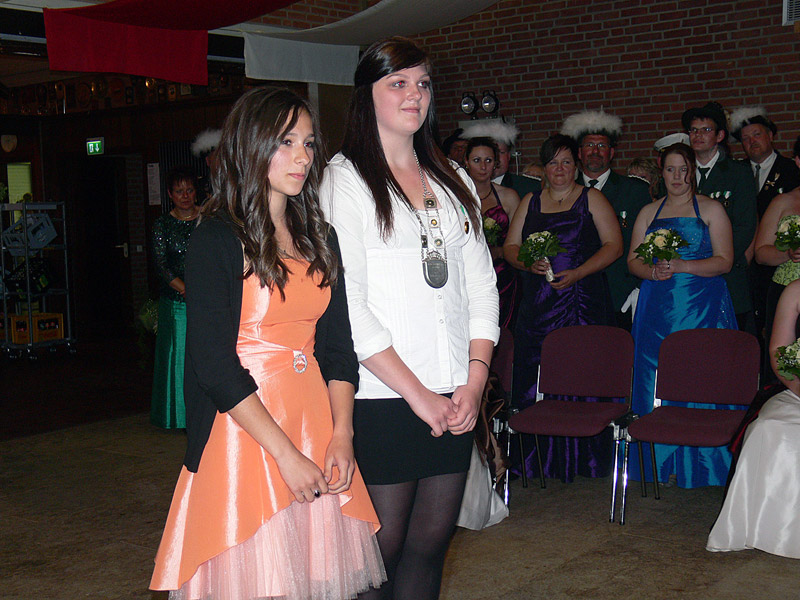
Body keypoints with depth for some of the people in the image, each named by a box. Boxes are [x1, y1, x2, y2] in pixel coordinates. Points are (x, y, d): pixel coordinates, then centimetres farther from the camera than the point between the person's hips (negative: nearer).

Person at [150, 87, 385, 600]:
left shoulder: (320, 238, 11)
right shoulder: (217, 241, -7)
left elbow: (337, 346, 11)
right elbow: (215, 365, -13)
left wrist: (342, 434, -3)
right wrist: (286, 454, -16)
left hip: (315, 418, 6)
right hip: (243, 428, -5)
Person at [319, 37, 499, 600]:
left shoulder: (454, 181, 16)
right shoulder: (344, 179, -2)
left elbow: (482, 284, 13)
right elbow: (348, 303, -10)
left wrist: (475, 381, -1)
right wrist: (417, 394, -12)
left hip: (455, 400, 5)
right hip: (382, 398, -5)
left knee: (431, 543, 10)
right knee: (382, 551, 2)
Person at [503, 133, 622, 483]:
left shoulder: (591, 199, 6)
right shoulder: (530, 202, 16)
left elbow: (613, 245, -1)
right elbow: (510, 247, 13)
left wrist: (577, 273, -13)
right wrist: (529, 263, -8)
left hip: (583, 302, -3)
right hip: (537, 306, 3)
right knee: (535, 374, -1)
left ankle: (582, 459, 3)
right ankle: (545, 459, 8)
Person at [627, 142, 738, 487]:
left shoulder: (711, 210, 6)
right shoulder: (649, 213, 16)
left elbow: (725, 261, -3)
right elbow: (632, 261, 11)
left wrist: (682, 266, -16)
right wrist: (653, 271, -11)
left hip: (702, 307, -3)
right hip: (657, 308, 3)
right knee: (655, 381, -1)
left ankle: (700, 467, 1)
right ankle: (661, 463, 8)